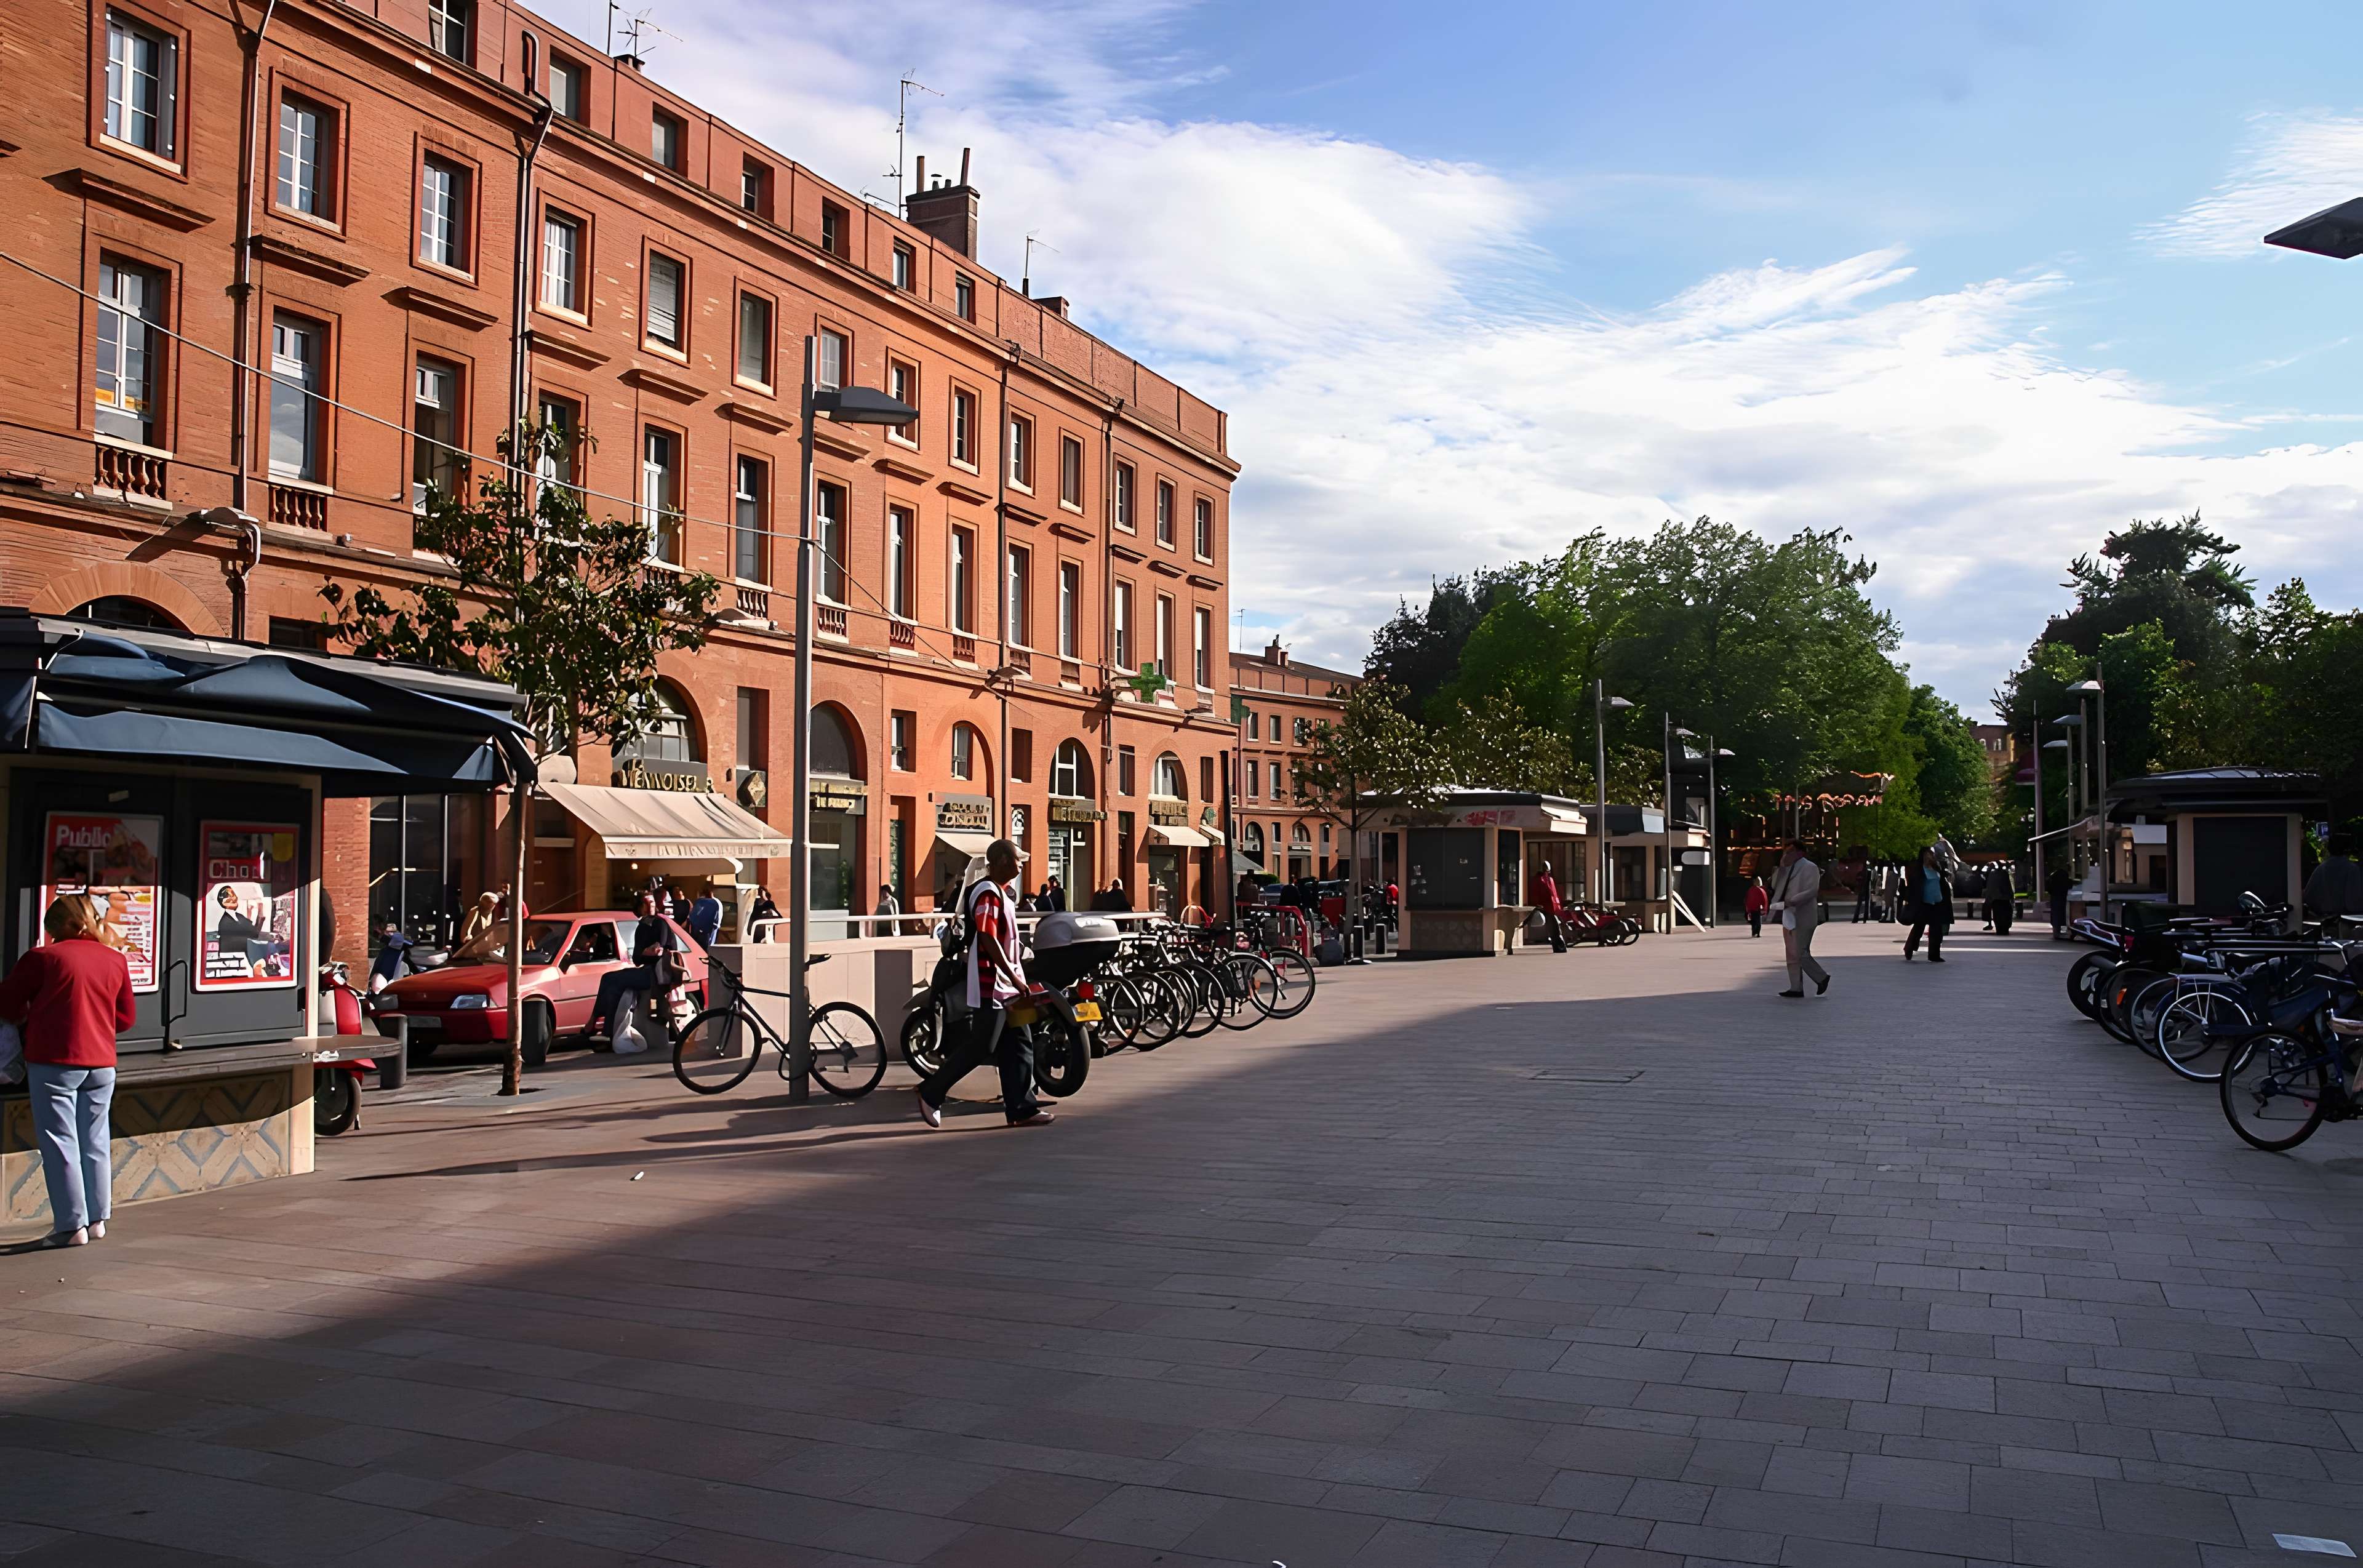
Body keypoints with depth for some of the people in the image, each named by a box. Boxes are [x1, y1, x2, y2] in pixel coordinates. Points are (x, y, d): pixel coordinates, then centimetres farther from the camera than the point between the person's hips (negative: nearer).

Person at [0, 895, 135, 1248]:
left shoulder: (43, 957, -8)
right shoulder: (115, 961, 6)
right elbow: (125, 1018, 11)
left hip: (53, 1062, -5)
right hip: (102, 1063, 5)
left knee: (60, 1143, 0)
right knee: (95, 1142, 12)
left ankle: (72, 1225, 0)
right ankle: (98, 1220, 17)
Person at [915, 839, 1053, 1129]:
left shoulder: (1003, 892, 16)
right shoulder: (988, 893, -16)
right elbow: (988, 940, -22)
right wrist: (1015, 978, -21)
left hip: (1007, 986, 10)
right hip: (991, 985, -10)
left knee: (1019, 1048, 8)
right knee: (980, 1047, -5)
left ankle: (1022, 1109, 10)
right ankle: (931, 1093, 8)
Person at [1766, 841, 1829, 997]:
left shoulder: (1810, 868, -7)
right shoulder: (1788, 869, 18)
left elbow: (1812, 891, -19)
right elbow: (1775, 886, 16)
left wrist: (1792, 901, -26)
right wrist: (1782, 866, 5)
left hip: (1803, 918, -9)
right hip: (1789, 917, 9)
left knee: (1801, 954, -9)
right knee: (1791, 955, 8)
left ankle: (1822, 978, 8)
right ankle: (1796, 988, 11)